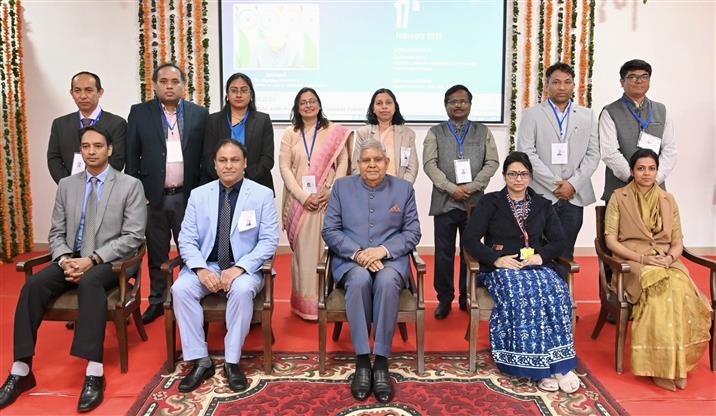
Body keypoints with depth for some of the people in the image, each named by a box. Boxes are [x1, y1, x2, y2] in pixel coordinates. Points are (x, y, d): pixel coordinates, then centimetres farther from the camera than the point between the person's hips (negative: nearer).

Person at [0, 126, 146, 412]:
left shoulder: (130, 185, -2)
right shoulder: (66, 185, 12)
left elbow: (133, 237, -9)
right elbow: (56, 234, 12)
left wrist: (92, 260, -19)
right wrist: (65, 259, -11)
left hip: (109, 262, -4)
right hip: (71, 259, 5)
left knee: (89, 282, -36)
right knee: (33, 285, -23)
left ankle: (94, 373, -38)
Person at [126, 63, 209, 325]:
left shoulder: (199, 114, 3)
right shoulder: (139, 113, 3)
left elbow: (205, 156, 3)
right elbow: (131, 156, 3)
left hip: (188, 195, 0)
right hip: (153, 196, 1)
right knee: (157, 254, 11)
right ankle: (157, 301, 24)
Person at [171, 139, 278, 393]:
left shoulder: (262, 194, -2)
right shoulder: (198, 194, 6)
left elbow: (269, 241, -7)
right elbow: (187, 239, 2)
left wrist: (239, 268, -21)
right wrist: (201, 269, -17)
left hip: (245, 267, -2)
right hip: (206, 265, 3)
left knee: (242, 290, -34)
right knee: (180, 289, -25)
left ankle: (232, 362, -17)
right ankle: (200, 361, -14)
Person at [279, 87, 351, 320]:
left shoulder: (334, 132, 7)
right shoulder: (290, 135, 10)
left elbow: (343, 163, 2)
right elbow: (284, 167, 2)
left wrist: (331, 192, -11)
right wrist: (303, 196, -10)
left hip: (328, 201, -1)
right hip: (300, 201, 1)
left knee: (327, 248, -1)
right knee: (303, 250, 2)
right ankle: (305, 304, 10)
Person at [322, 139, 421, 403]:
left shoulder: (404, 188, 8)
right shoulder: (342, 187, 8)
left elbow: (412, 232, 3)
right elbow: (330, 231, 2)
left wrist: (383, 250, -14)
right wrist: (357, 253, -14)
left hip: (390, 258, 0)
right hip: (351, 259, 0)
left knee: (387, 281, -35)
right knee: (360, 280, -35)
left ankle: (381, 363, -27)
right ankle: (361, 362, -26)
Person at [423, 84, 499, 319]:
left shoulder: (483, 132, 12)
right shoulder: (435, 133, 9)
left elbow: (492, 163, 2)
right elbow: (430, 164, -3)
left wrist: (471, 187, -11)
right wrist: (451, 188, -14)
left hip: (475, 202, 1)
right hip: (444, 201, -1)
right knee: (444, 253, 3)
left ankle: (468, 298, 20)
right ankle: (444, 298, 14)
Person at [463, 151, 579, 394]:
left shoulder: (543, 205, 18)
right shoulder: (489, 202, 9)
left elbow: (558, 241, 12)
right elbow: (471, 240, 0)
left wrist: (541, 256, -9)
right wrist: (496, 259, -15)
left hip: (536, 265, 3)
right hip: (500, 267, -2)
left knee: (557, 295, -30)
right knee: (520, 297, -34)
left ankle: (558, 362, -23)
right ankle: (538, 366, -27)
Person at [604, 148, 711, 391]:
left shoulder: (668, 200, 15)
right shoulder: (619, 197, 4)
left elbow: (678, 242, 12)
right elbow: (610, 239, -3)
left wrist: (669, 257, -11)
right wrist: (642, 258, -15)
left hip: (667, 262, 3)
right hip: (631, 262, -3)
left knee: (681, 290, -32)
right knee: (660, 291, -34)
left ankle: (678, 363, -21)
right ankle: (661, 367, -25)